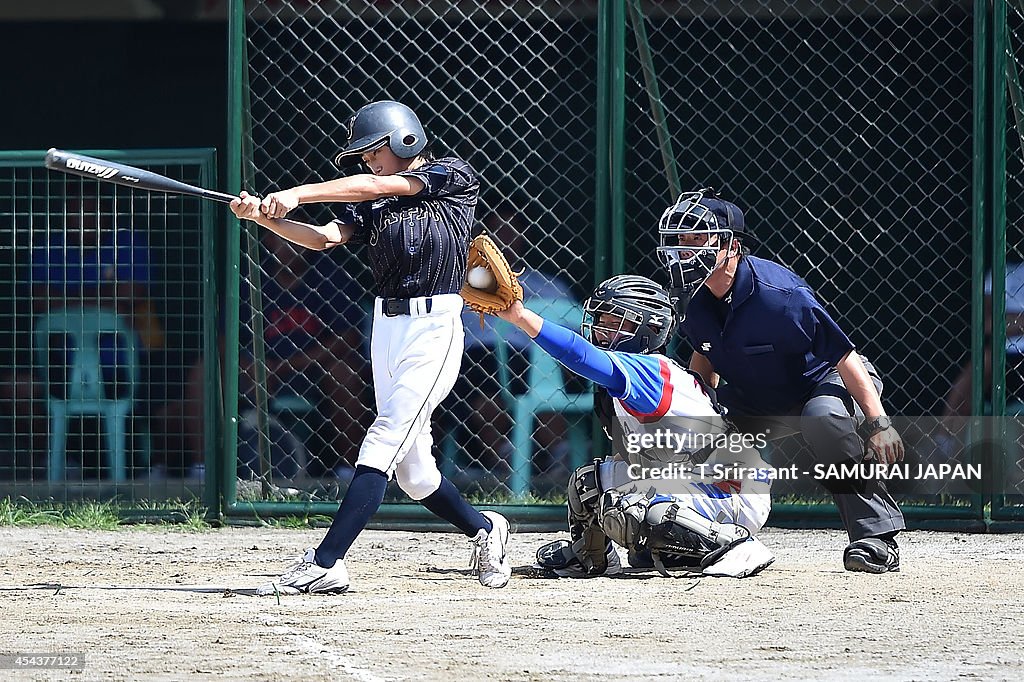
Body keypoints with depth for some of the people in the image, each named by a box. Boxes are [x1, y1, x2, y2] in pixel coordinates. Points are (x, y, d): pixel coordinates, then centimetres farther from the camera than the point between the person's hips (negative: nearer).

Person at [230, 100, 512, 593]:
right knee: (411, 469, 8)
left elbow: (377, 186, -12)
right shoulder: (372, 203, 17)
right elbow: (324, 238, 2)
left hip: (434, 326, -7)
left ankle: (325, 564, -22)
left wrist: (299, 194, -16)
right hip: (387, 326, 7)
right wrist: (265, 217, -14)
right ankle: (484, 529, 31)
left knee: (382, 444, -15)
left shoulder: (453, 177, -1)